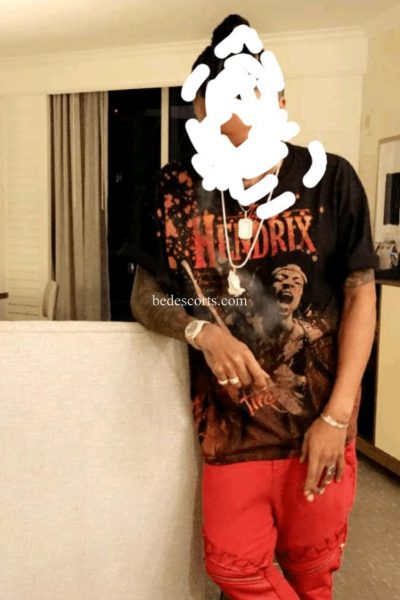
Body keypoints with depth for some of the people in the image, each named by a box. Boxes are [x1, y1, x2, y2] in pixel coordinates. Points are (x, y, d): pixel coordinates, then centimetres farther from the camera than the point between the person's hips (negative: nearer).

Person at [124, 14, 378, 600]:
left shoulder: (330, 179, -8)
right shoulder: (174, 189, -4)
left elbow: (361, 294, -5)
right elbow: (145, 295, 1)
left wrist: (337, 414, -11)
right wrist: (203, 332, -20)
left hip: (320, 416, 0)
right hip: (231, 420, 1)